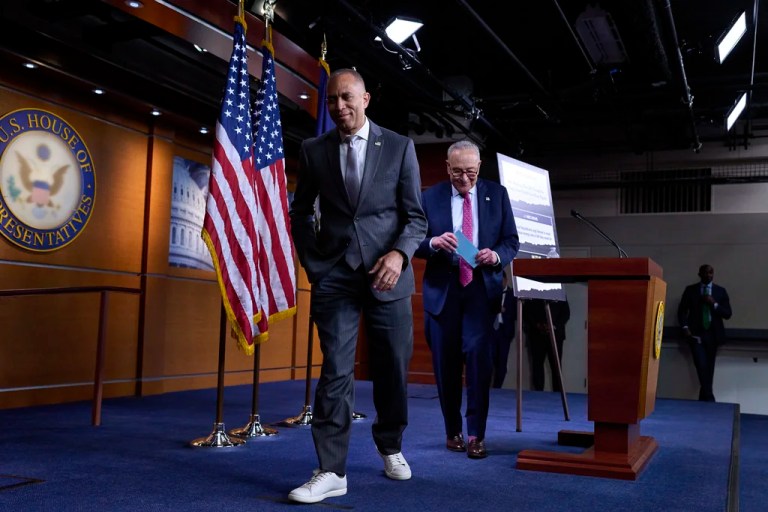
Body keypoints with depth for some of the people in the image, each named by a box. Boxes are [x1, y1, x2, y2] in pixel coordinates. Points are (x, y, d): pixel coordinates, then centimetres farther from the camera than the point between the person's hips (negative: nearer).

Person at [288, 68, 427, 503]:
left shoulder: (399, 147, 2)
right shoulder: (314, 150, 6)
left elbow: (416, 216, 2)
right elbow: (301, 212, 16)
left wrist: (399, 254, -16)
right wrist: (312, 261, 5)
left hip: (387, 273, 0)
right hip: (334, 274, 0)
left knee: (393, 368, 8)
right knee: (336, 371, -4)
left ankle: (391, 448, 31)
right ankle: (331, 471, -1)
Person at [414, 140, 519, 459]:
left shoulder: (497, 194, 6)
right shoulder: (430, 197, 4)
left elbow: (512, 241, 5)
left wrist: (496, 255, -16)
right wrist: (434, 243, -20)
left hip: (481, 288, -1)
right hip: (442, 290, 1)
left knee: (478, 355, -14)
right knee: (445, 363, 6)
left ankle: (476, 434, -4)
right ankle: (453, 431, 22)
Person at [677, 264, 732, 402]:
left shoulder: (721, 291, 7)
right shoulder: (690, 290, 5)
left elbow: (727, 313, 3)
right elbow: (682, 310, 5)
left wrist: (714, 304, -13)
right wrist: (685, 327, -9)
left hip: (713, 334, 2)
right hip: (695, 333, -2)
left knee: (709, 367, 4)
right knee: (701, 365, -14)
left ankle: (704, 399, 13)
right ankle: (709, 398, -7)